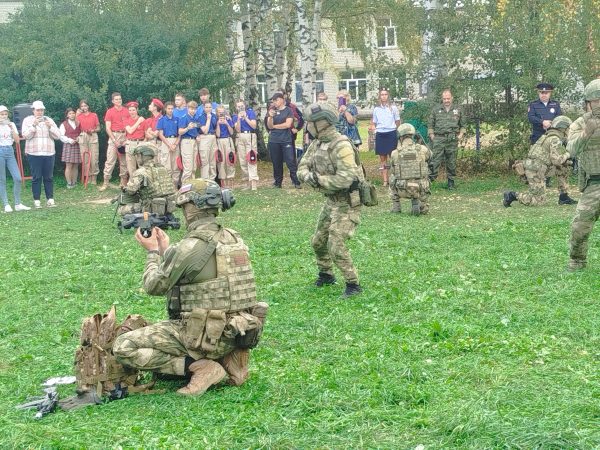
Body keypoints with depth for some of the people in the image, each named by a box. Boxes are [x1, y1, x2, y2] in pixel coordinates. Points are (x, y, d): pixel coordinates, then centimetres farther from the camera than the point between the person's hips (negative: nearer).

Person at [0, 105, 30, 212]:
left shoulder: (11, 124, 11)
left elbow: (17, 140, 4)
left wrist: (11, 128, -8)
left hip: (10, 151, 3)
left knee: (18, 178, -5)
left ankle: (18, 204, 4)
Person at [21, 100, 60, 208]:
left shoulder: (49, 120, 12)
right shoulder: (27, 120, 6)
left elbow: (57, 136, 6)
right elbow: (25, 135, -6)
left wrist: (50, 127, -9)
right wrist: (34, 125, -15)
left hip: (49, 153, 2)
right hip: (34, 153, -2)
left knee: (49, 177, 2)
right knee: (36, 177, -2)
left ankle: (50, 199, 7)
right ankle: (36, 200, 2)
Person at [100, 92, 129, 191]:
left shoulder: (126, 111, 9)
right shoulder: (110, 112, 3)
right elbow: (108, 128, -2)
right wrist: (115, 141, -9)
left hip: (125, 136, 3)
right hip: (114, 136, -3)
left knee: (124, 160, 6)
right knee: (110, 160, -7)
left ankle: (124, 181, 12)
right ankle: (106, 182, -7)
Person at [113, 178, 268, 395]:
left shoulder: (190, 246, -17)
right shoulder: (233, 238, 7)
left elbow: (155, 286, -5)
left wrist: (153, 252, 11)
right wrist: (165, 250, 21)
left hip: (207, 336, -8)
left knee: (123, 348, -7)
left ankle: (198, 367, -11)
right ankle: (229, 358, 12)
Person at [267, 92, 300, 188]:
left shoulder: (288, 110, 1)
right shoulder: (272, 111, 9)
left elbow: (288, 124, -9)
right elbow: (269, 126, 2)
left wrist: (274, 126, 0)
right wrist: (270, 117, -17)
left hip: (286, 140, -3)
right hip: (274, 141, 3)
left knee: (291, 162, -7)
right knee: (276, 163, 7)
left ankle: (296, 182, -4)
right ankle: (277, 182, 15)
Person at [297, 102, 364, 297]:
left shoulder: (341, 146, -24)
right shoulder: (317, 143, 4)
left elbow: (345, 179, -31)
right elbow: (303, 167, 6)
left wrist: (319, 179, -22)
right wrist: (308, 176, -17)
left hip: (347, 202, -9)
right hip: (331, 200, 9)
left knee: (336, 246, -13)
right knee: (318, 241, 19)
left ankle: (353, 284, -1)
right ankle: (326, 275, 40)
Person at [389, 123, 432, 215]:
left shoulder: (395, 153, -3)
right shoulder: (422, 149, -4)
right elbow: (430, 154, 22)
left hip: (402, 191, -1)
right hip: (419, 190, 1)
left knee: (392, 178, 32)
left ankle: (396, 206, 25)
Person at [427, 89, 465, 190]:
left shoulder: (458, 109, 12)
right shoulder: (436, 109, 8)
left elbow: (462, 124, 18)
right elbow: (430, 124, 12)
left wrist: (461, 134, 5)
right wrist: (431, 134, 1)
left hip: (452, 139, 1)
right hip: (439, 138, -1)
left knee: (451, 161, 6)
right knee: (435, 160, -9)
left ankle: (451, 181, 14)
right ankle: (430, 179, -9)